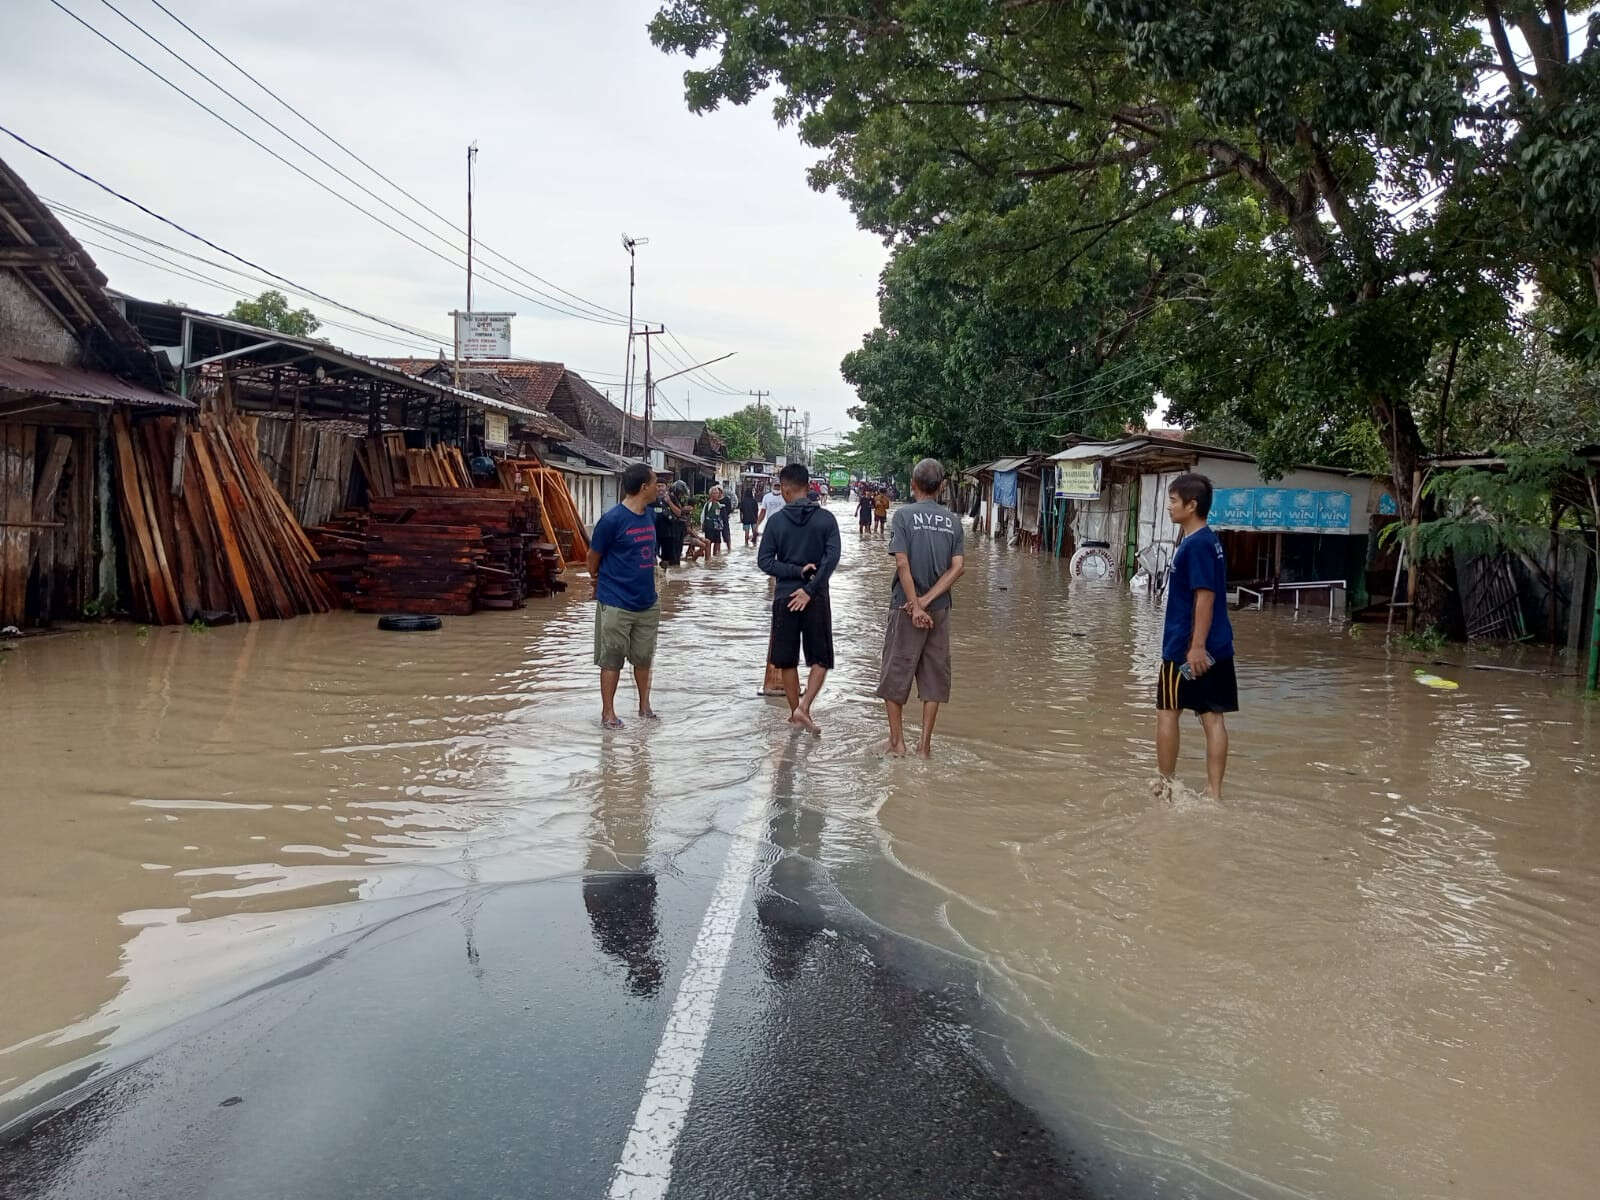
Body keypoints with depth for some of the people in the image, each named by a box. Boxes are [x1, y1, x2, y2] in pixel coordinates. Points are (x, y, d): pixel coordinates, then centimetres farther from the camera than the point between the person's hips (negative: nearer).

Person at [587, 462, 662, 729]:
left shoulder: (649, 516, 5)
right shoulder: (612, 520, -17)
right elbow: (593, 557, -4)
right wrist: (599, 581, 11)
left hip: (647, 602, 6)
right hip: (616, 604, -6)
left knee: (643, 658, 16)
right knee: (611, 660, 5)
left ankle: (644, 705, 30)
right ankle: (608, 712, 15)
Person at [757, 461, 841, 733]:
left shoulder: (777, 521, -2)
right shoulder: (825, 518, -3)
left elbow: (764, 561, -6)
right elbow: (832, 557, -12)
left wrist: (797, 571, -7)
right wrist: (810, 589, -13)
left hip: (784, 597, 1)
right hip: (816, 598, -1)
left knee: (787, 660, 13)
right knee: (821, 659, 8)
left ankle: (795, 712, 20)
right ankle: (803, 708, -8)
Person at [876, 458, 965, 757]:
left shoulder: (904, 515, -7)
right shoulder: (953, 520, 4)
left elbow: (903, 564, -15)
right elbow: (958, 566, -5)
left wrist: (916, 605, -13)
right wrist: (928, 600, -9)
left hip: (906, 607, -3)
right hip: (940, 608, 3)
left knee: (896, 673, 9)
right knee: (934, 676, 10)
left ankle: (897, 740, 13)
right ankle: (925, 744, 12)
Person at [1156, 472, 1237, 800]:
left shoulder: (1196, 545, -16)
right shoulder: (1208, 541, 13)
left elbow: (1205, 596, -21)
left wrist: (1197, 646, -23)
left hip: (1188, 648, -9)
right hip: (1217, 648, 9)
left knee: (1167, 711, 4)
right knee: (1213, 717, 6)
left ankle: (1165, 784, 13)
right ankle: (1214, 793, 9)